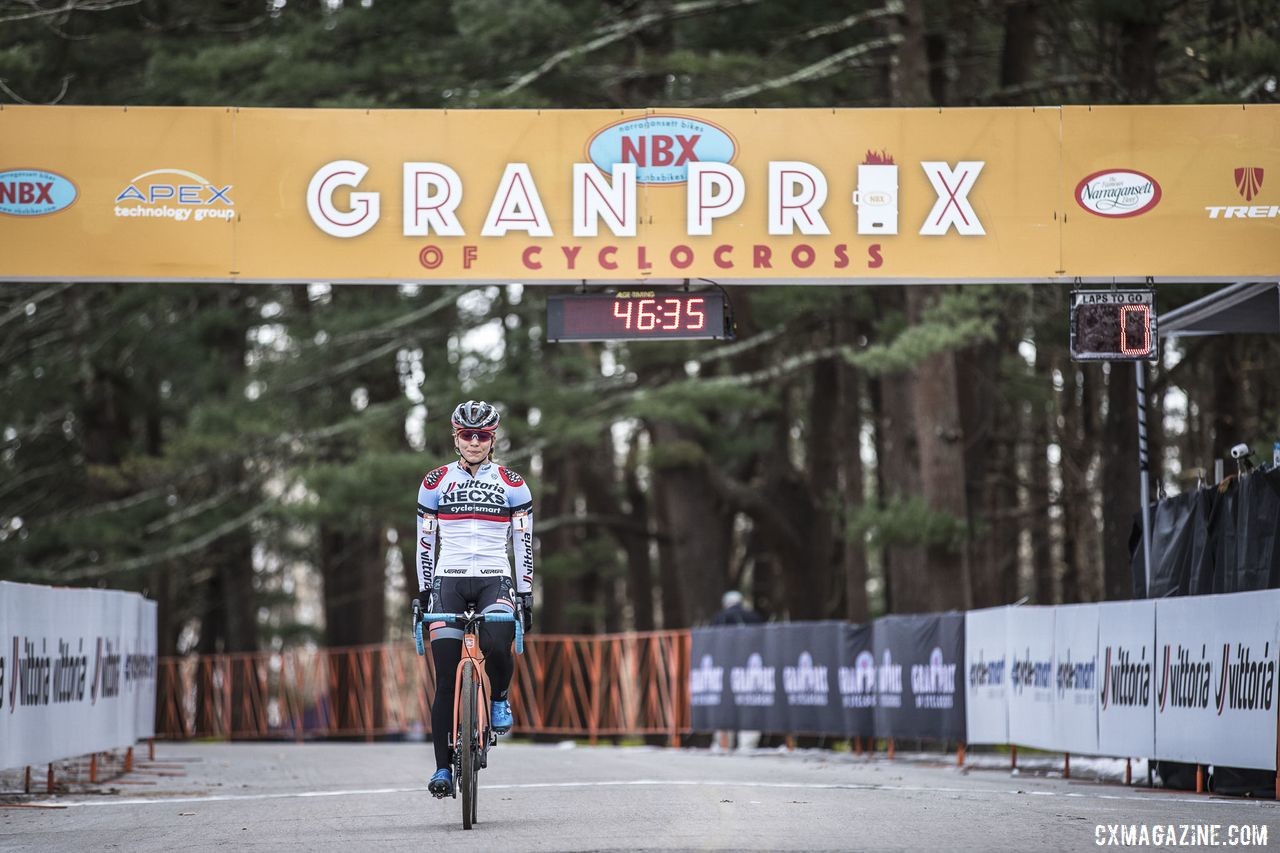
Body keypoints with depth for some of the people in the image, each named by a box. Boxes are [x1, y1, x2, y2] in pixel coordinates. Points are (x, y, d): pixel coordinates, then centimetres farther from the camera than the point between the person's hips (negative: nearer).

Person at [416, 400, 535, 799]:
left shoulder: (512, 484, 5)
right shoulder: (435, 482, 7)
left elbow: (524, 541, 6)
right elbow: (425, 541, 10)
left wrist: (526, 593, 1)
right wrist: (423, 591, 6)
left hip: (494, 582, -1)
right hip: (448, 582, 1)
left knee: (497, 646, -31)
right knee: (446, 681, -6)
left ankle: (499, 698, 3)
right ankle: (443, 767, 0)